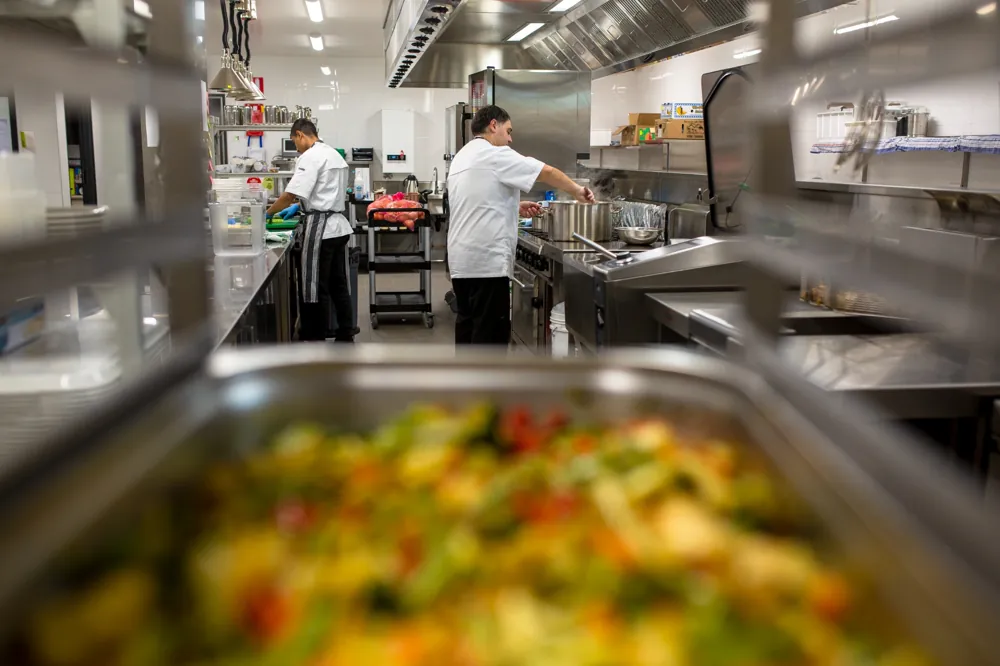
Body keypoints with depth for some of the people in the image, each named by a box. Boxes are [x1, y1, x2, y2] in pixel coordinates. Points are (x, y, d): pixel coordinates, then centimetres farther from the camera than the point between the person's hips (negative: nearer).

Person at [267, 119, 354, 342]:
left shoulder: (311, 157, -13)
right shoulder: (334, 154, 16)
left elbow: (290, 194, -18)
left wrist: (267, 214, -5)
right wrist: (299, 206, 23)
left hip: (320, 229, -9)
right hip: (337, 225, 9)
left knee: (316, 288, -1)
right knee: (338, 284, 14)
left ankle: (316, 340, 6)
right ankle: (345, 336, 19)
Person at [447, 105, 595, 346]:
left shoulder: (462, 157, 18)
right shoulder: (495, 155, -10)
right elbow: (548, 172, -10)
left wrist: (516, 208, 16)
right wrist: (577, 191, 4)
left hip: (462, 257, 10)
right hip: (485, 259, -9)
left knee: (467, 325, 16)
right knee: (491, 331, -4)